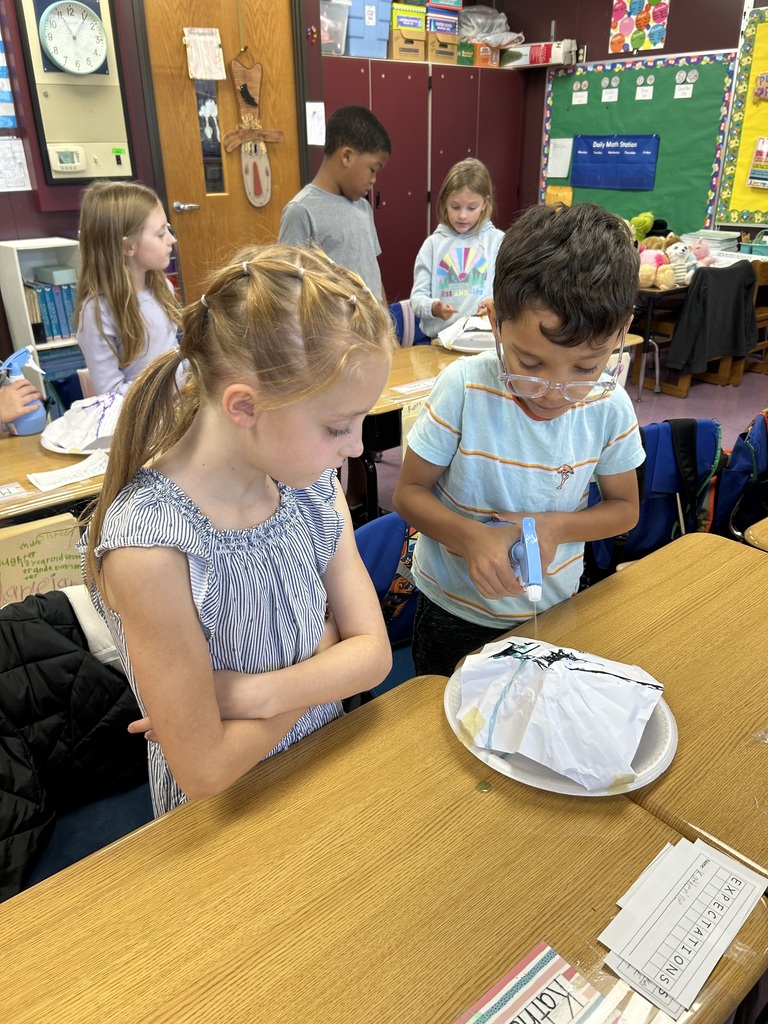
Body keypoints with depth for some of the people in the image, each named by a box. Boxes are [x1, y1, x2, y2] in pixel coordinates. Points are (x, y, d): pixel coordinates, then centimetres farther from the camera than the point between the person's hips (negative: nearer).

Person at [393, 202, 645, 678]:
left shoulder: (610, 408, -15)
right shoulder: (464, 388, -23)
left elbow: (624, 507, -1)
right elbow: (409, 491, -15)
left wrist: (557, 526, -22)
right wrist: (472, 536, -33)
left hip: (553, 611, 2)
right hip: (454, 608, -1)